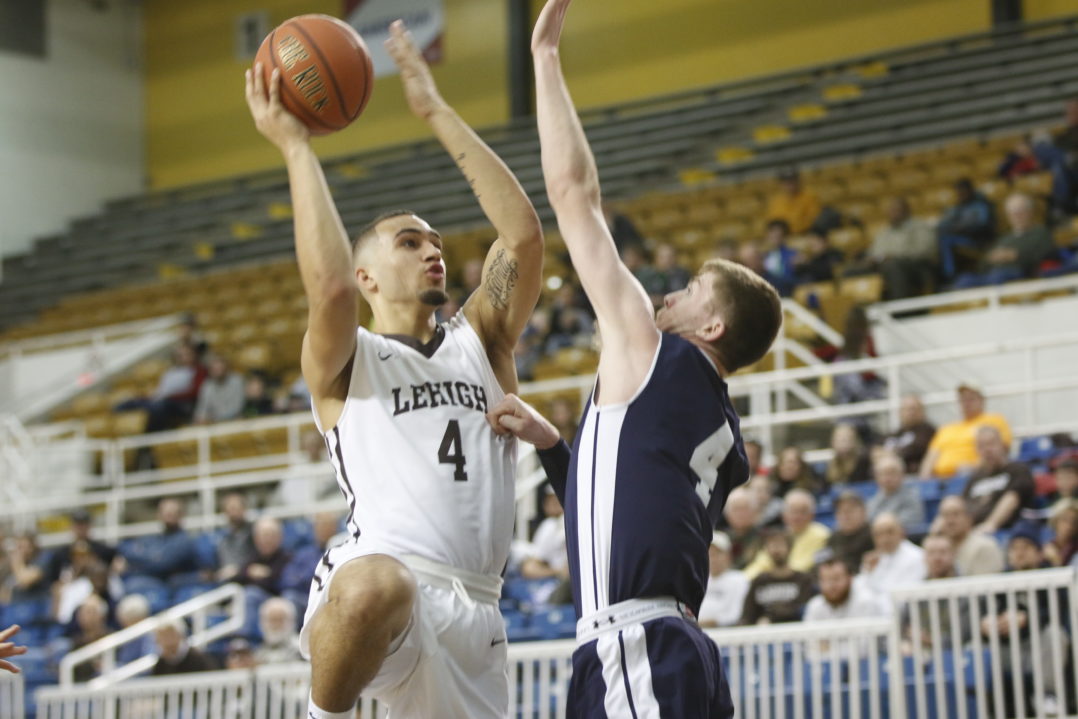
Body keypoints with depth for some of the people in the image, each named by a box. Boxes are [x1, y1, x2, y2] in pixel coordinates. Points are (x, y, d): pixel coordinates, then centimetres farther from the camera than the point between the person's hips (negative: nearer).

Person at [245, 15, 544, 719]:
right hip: (384, 577, -6)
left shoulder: (479, 341, 23)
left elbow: (524, 233, 9)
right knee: (375, 588, -41)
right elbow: (330, 285, -12)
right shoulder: (344, 363, 11)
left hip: (473, 617, 6)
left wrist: (437, 111, 11)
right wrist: (296, 147, -3)